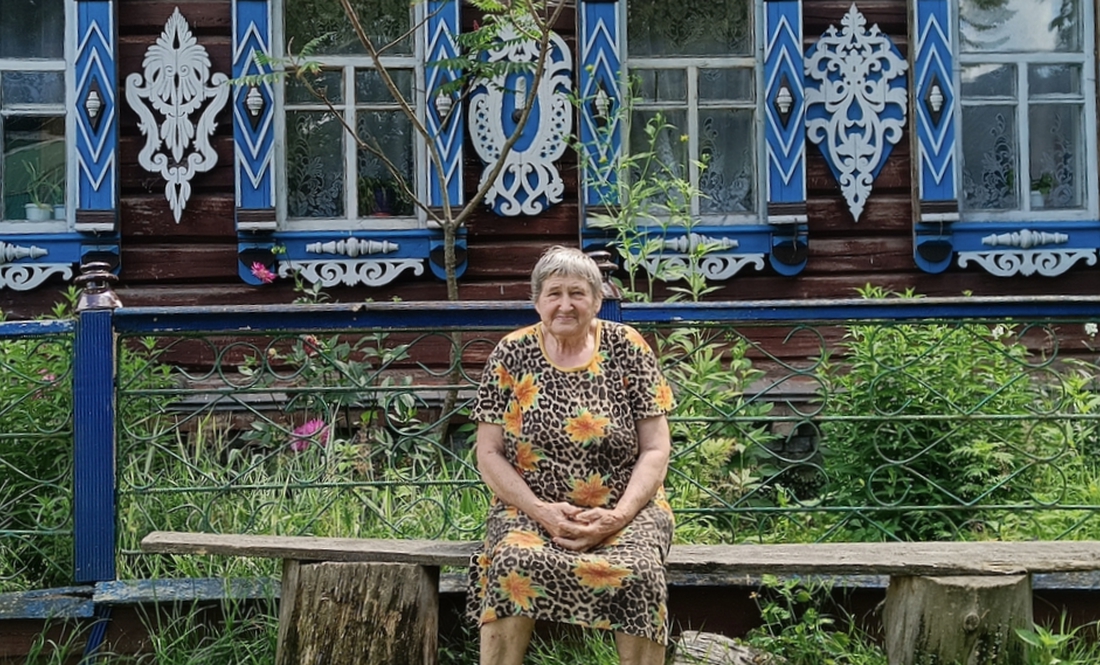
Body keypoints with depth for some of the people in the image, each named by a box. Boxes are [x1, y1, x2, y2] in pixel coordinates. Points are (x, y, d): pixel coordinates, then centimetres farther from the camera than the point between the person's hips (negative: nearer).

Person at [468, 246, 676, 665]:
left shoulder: (627, 348, 2)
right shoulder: (511, 354, 3)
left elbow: (655, 450, 0)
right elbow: (489, 453, 2)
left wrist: (617, 516, -14)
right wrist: (542, 512, -13)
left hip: (622, 509, 0)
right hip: (530, 508, 0)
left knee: (638, 573, -31)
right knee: (513, 564, -32)